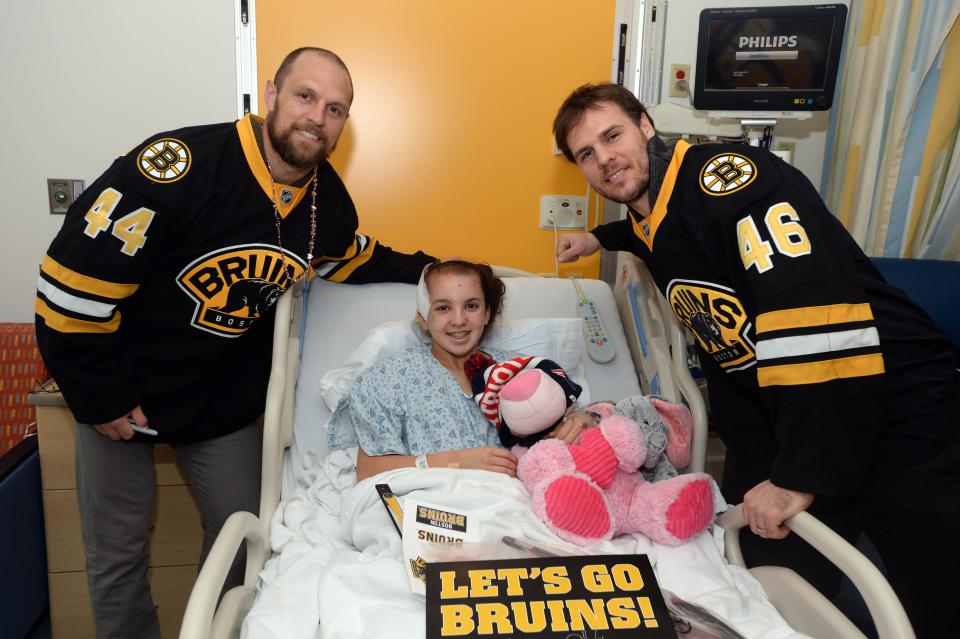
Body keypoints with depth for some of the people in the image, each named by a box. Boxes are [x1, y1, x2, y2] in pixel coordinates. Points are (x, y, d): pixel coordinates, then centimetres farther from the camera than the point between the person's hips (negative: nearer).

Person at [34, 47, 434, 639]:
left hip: (228, 404, 4)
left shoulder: (329, 201, -7)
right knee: (117, 557, 12)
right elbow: (75, 279, -24)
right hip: (122, 397, -4)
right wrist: (100, 398, -17)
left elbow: (358, 258, 17)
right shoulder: (181, 164, -27)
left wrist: (426, 270, 5)